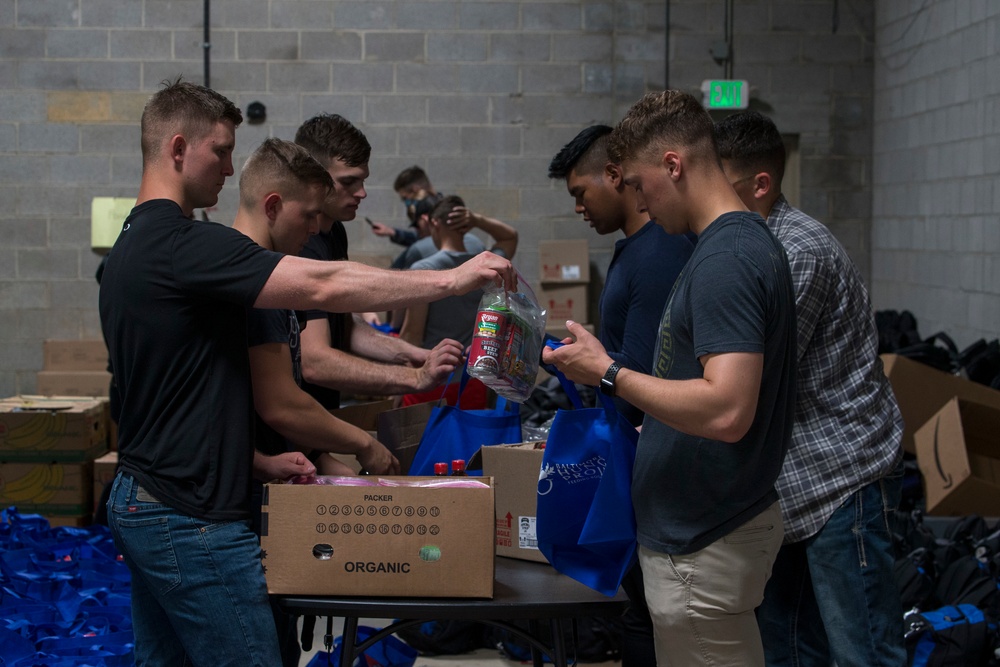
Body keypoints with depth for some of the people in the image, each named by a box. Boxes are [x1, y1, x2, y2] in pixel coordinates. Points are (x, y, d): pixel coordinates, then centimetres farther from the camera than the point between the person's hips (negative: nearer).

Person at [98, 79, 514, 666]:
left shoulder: (133, 249, 14)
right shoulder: (184, 245, -18)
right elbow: (324, 286, -24)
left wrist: (257, 462, 12)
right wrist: (452, 279, -18)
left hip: (139, 504, 11)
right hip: (193, 519, -11)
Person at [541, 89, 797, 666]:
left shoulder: (725, 260, -22)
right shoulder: (747, 241, 10)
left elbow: (726, 410, -30)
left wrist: (608, 374, -21)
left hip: (704, 547, -10)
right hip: (714, 524, 10)